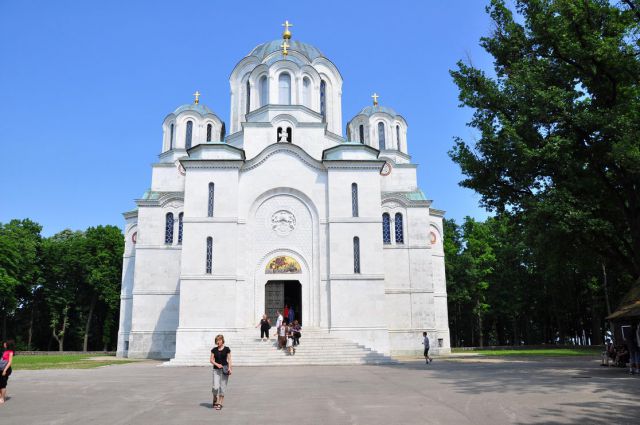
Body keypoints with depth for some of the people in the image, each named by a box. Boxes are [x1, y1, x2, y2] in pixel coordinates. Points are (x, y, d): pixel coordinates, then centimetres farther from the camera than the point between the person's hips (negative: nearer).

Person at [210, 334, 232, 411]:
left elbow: (229, 359, 1)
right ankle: (215, 400, 18)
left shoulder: (227, 349, 1)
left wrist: (229, 368, -12)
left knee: (222, 387, -1)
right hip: (216, 370, 1)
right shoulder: (214, 350, 7)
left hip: (224, 370, -1)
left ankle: (220, 403, 9)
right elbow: (211, 360, 7)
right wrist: (216, 364, -11)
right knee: (215, 387, -9)